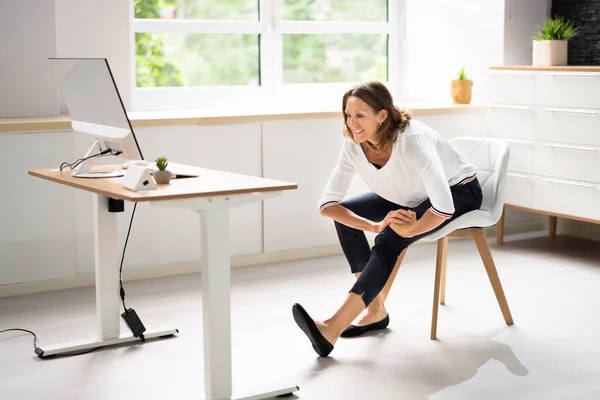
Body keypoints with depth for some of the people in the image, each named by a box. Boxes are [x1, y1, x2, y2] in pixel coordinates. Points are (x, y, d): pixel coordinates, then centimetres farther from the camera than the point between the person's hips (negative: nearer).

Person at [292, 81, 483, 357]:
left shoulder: (413, 140, -37)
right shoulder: (354, 144, -18)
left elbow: (444, 207, -42)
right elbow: (328, 203, -18)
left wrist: (408, 231, -27)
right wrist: (376, 225, -32)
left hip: (459, 192, -7)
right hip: (414, 197, 7)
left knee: (389, 241, -29)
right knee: (344, 214, -10)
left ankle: (332, 328, -32)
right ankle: (376, 309, -5)